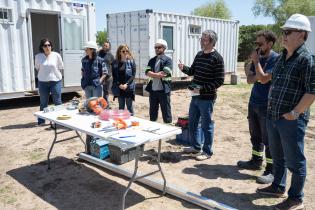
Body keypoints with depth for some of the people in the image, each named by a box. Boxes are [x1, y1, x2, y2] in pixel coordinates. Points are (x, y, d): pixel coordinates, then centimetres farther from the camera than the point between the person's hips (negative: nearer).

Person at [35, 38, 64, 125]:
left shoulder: (56, 55, -6)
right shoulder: (38, 56, -3)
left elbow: (61, 68, 5)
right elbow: (37, 68, 12)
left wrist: (55, 74, 4)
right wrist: (44, 73, 8)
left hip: (55, 81, -1)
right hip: (43, 82, 1)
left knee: (57, 102, 5)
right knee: (43, 103, 11)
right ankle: (41, 121, 21)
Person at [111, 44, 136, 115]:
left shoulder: (131, 61, -2)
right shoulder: (115, 62, 4)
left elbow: (133, 75, -7)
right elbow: (114, 75, 2)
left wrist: (126, 84, -16)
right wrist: (119, 84, -11)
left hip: (129, 87, -2)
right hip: (119, 88, 2)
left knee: (129, 106, 4)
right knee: (121, 106, 12)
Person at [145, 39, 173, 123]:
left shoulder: (168, 60, -3)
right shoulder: (152, 60, 13)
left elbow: (164, 74, -16)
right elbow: (147, 72, -1)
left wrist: (153, 74, -7)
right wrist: (158, 74, -14)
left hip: (164, 90, -5)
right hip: (153, 90, 5)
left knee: (166, 111, 3)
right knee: (152, 112, 14)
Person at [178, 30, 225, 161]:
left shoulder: (217, 58, -13)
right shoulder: (199, 55, 9)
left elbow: (220, 80, -16)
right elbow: (192, 72, 17)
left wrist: (202, 88, -22)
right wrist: (183, 68, -4)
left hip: (207, 98, -7)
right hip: (195, 97, 8)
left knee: (206, 125, 4)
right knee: (191, 124, 16)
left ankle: (207, 151, 18)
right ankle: (196, 146, 33)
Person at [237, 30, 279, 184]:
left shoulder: (276, 59, -13)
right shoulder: (257, 58, 9)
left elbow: (263, 79, -21)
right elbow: (250, 80, 5)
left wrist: (256, 61, -12)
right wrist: (256, 75, -15)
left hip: (267, 106, -7)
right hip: (253, 103, 7)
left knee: (268, 139, 0)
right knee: (255, 136, 17)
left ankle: (271, 171, 9)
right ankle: (256, 161, 33)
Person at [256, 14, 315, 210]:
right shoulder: (282, 56, 12)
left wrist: (295, 113, -19)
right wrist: (270, 105, 14)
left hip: (291, 120, -8)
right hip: (273, 117, 8)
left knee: (294, 161, 5)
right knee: (278, 156, 21)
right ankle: (278, 187, 39)